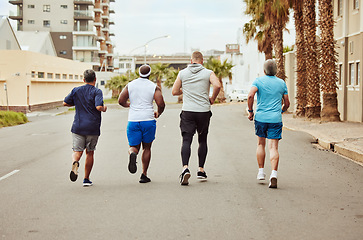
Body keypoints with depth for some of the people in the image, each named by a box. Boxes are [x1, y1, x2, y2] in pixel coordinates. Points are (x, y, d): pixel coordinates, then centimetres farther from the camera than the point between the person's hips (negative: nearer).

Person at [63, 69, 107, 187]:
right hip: (93, 127, -2)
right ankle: (86, 179, 15)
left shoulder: (76, 90, 6)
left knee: (77, 151, 2)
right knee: (90, 152, 12)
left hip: (78, 127, 2)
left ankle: (75, 162, -34)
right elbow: (99, 107, -21)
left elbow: (65, 103, 11)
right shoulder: (97, 92, -7)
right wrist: (104, 108, 1)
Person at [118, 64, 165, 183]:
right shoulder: (154, 87, 0)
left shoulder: (130, 85, 5)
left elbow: (121, 101, -1)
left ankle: (132, 154, -27)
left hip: (133, 121, 1)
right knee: (147, 148, 14)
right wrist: (158, 113, 12)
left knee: (134, 147, 10)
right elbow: (161, 104, -9)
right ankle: (144, 174, 10)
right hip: (148, 120, -1)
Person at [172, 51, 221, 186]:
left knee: (186, 140, -6)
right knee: (202, 140, 16)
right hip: (204, 111, 0)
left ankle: (185, 168, -28)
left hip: (188, 111, 0)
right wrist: (212, 99, 1)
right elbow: (217, 85, -16)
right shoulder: (208, 73, 2)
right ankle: (201, 170, 17)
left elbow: (174, 91, 7)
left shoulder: (183, 73, 7)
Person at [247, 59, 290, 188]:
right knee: (274, 147, -4)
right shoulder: (282, 83, 7)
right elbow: (287, 103, 11)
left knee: (261, 144, 19)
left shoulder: (258, 81, 0)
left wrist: (250, 111, -4)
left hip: (260, 117, 0)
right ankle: (274, 174, -20)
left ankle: (261, 172, 22)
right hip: (276, 119, 0)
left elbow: (250, 95, -16)